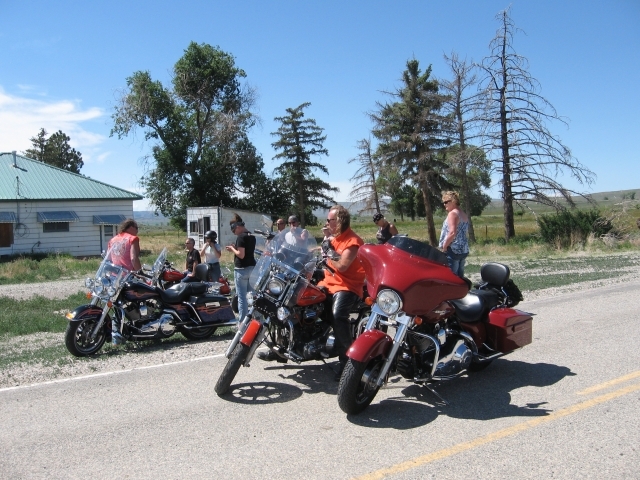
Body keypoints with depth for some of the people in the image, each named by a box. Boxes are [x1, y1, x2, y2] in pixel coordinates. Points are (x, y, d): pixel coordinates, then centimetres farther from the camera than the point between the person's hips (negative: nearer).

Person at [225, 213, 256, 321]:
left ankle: (242, 320, -1)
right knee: (250, 294, 17)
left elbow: (241, 255, -21)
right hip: (252, 267, 9)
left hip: (242, 269, -9)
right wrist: (235, 249, 13)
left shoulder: (241, 237, -16)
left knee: (241, 296, -4)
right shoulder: (252, 236, 11)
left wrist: (233, 249, -5)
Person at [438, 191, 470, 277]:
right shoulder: (464, 215, 17)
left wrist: (443, 246, -15)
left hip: (453, 250, -10)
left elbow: (452, 233, -23)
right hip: (464, 250, 10)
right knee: (460, 276, 12)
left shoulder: (453, 213, -12)